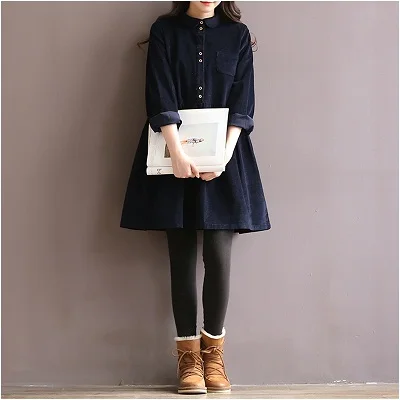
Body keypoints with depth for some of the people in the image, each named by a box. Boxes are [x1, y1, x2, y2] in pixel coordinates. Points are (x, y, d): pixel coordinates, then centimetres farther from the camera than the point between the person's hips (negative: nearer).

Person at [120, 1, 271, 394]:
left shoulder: (237, 34, 9)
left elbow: (243, 100, 0)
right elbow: (161, 96, -6)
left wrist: (225, 154, -13)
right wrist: (177, 152, -18)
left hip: (223, 156, 1)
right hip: (174, 158, 0)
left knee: (218, 256, -6)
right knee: (182, 256, 1)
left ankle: (213, 353, 8)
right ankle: (189, 356, 8)